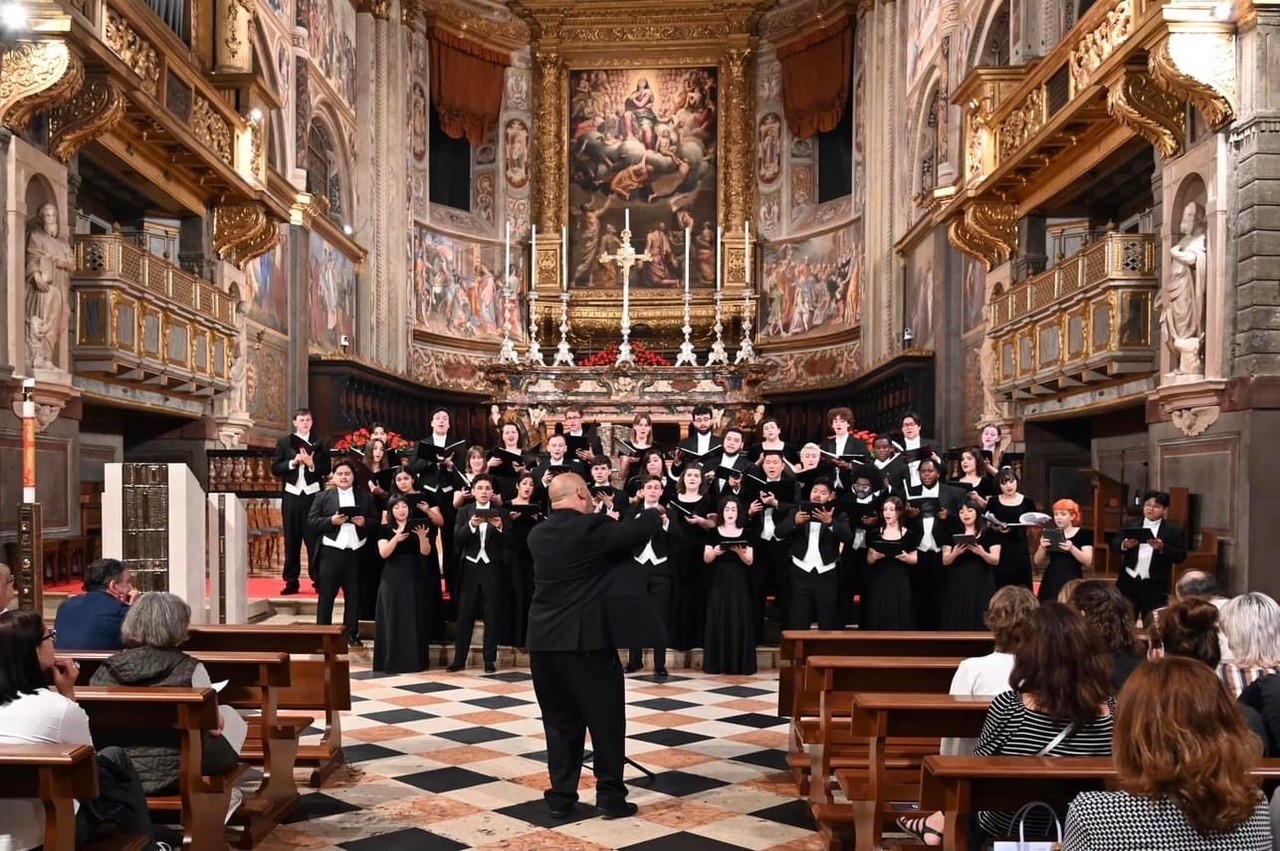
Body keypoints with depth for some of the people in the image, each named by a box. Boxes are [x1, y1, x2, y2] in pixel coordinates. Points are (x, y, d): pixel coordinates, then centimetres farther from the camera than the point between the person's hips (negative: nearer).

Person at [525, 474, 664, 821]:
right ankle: (611, 796, 9)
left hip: (543, 640, 6)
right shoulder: (592, 528, -11)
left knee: (559, 721, 13)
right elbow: (638, 531, -11)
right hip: (586, 640, -6)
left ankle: (561, 796, 16)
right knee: (606, 718, 5)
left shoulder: (537, 534, 9)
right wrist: (654, 513, 11)